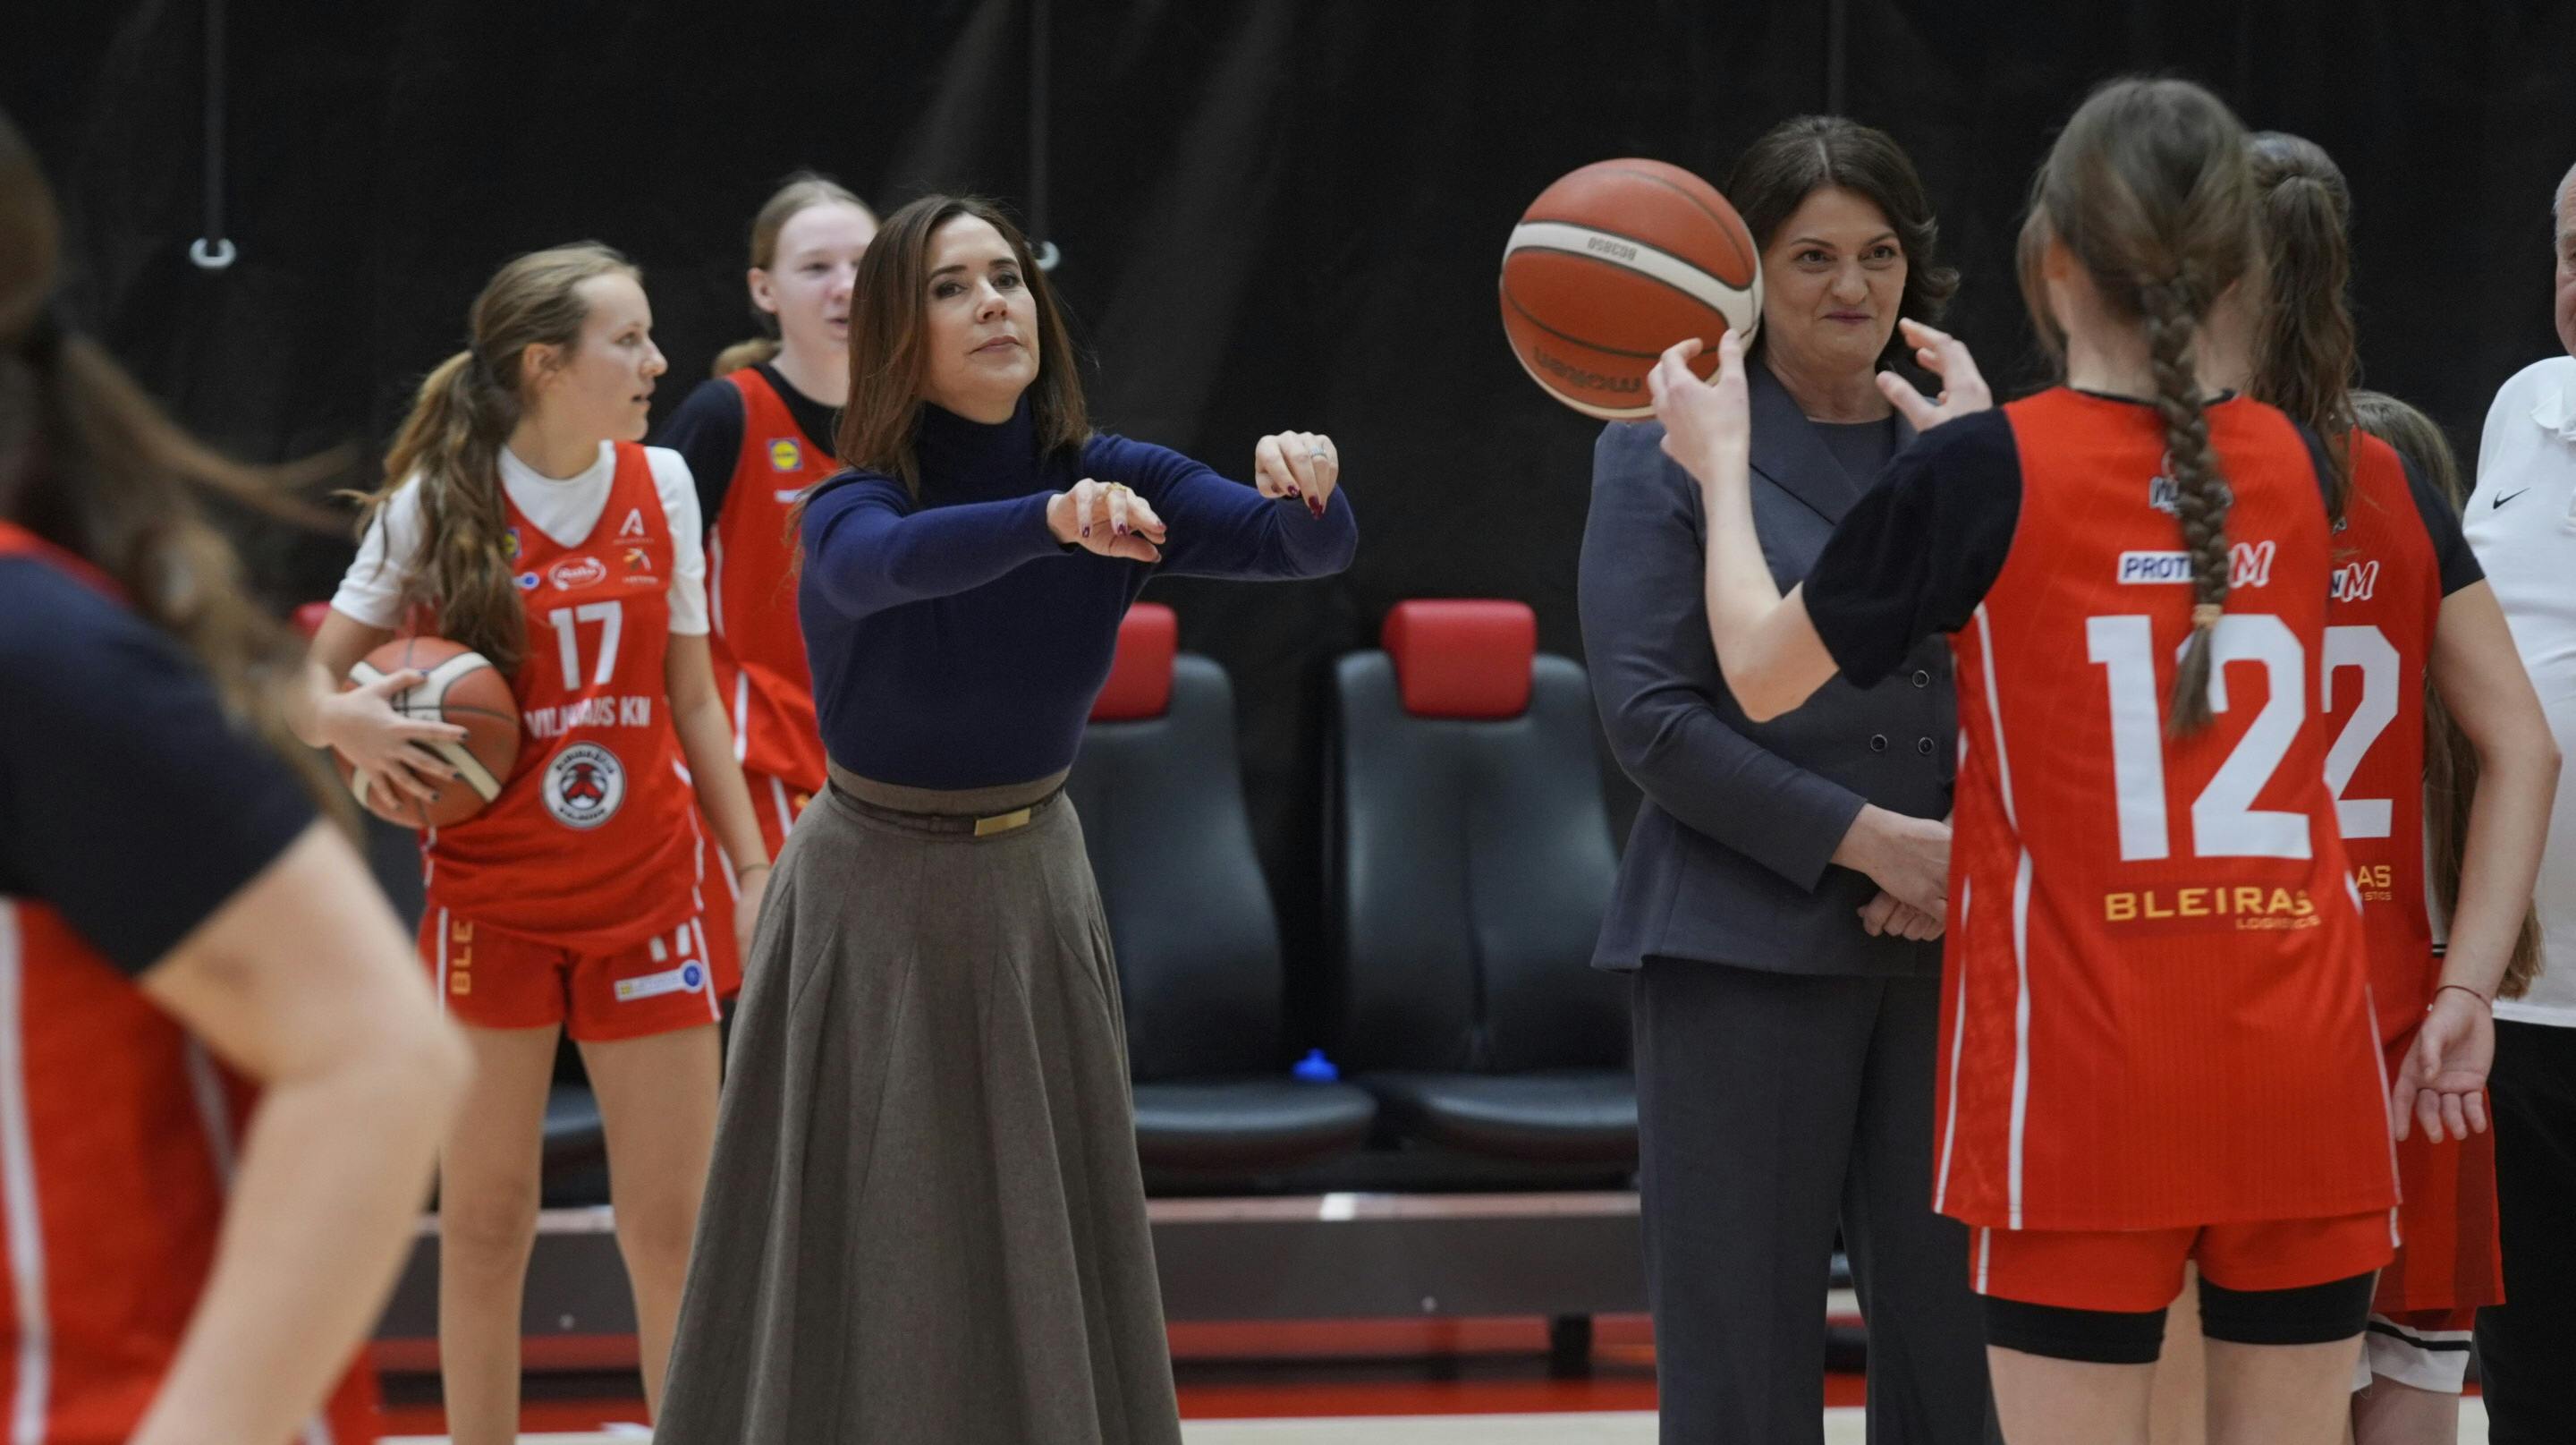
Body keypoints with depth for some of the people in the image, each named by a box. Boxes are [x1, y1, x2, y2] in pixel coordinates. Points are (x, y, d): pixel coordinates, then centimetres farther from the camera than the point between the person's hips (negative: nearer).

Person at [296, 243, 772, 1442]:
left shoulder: (661, 484, 4)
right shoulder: (436, 503, -5)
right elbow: (317, 681, 1)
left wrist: (753, 868, 9)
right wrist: (364, 736, -22)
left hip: (646, 893, 2)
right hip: (491, 901, -2)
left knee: (674, 1225, 2)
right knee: (486, 1222, 4)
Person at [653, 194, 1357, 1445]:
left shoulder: (1110, 477, -8)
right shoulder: (849, 510, -19)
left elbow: (1310, 548, -22)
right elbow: (894, 562, -44)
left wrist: (1308, 490, -47)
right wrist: (1053, 519, -63)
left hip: (1033, 888, 3)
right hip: (872, 907, -3)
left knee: (1048, 1275, 8)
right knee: (863, 1278, -2)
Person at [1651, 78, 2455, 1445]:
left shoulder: (1981, 472, -7)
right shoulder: (2295, 466, 5)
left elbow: (1762, 674, 6)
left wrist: (1720, 463, 20)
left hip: (2083, 1067, -3)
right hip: (2301, 1057, 4)